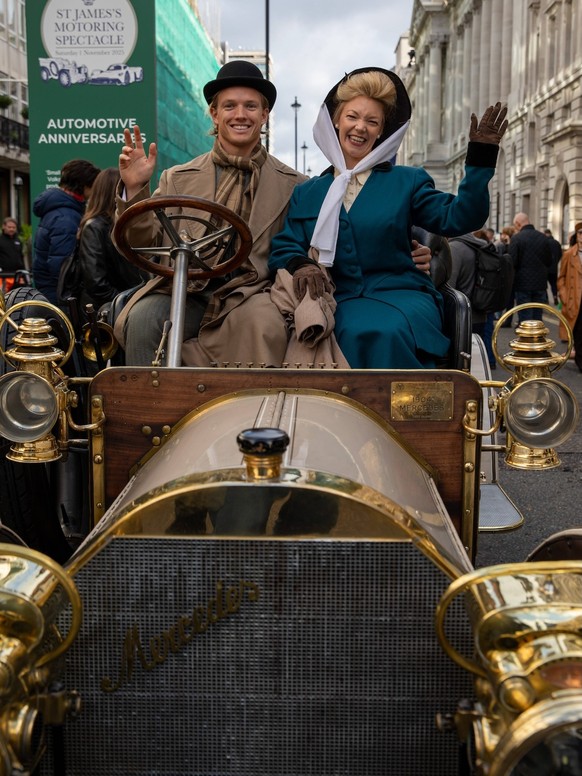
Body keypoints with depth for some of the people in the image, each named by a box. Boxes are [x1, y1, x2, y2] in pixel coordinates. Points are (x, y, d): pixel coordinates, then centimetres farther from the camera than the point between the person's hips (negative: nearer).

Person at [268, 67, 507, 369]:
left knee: (386, 332, -36)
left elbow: (458, 218, 1)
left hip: (400, 297, 0)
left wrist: (480, 159, -10)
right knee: (356, 333, -36)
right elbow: (284, 249, 10)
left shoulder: (407, 182, 14)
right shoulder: (306, 194, 18)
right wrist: (300, 264, -14)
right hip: (341, 303, 1)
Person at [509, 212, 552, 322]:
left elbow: (512, 263, -13)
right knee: (537, 318, 11)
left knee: (525, 319, 0)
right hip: (540, 284, 4)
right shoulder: (544, 238, 3)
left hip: (523, 284, -4)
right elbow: (549, 262, 9)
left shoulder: (516, 238, -11)